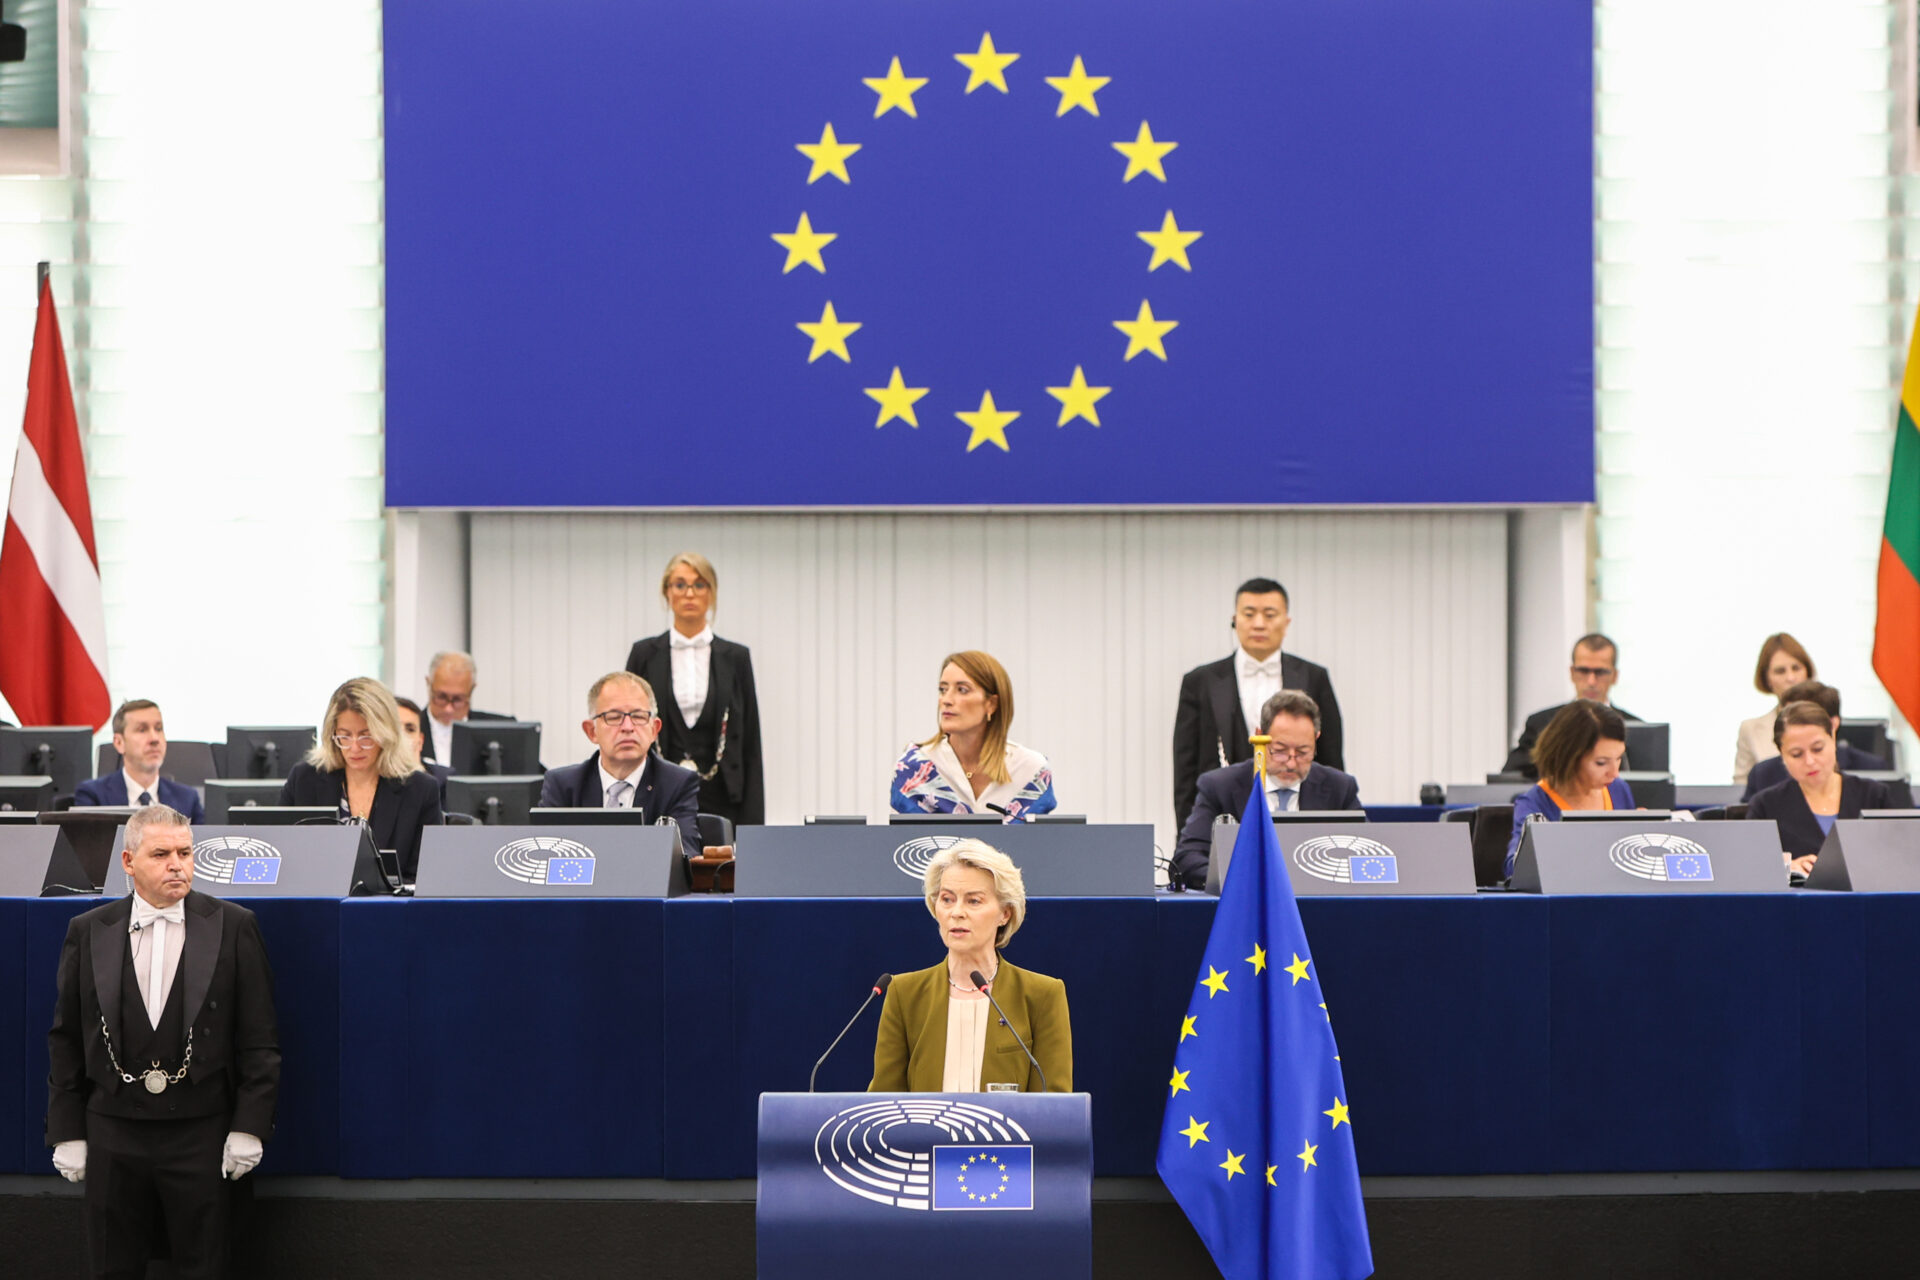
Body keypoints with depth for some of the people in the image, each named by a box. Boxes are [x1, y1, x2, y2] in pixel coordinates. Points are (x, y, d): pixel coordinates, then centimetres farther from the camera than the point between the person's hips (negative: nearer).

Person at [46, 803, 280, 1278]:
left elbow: (260, 1038, 0)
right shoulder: (88, 932, 5)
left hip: (201, 1135, -1)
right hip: (112, 1136, 2)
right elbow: (66, 1039, 8)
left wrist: (249, 1127, -7)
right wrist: (67, 1132, 3)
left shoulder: (232, 927, 1)